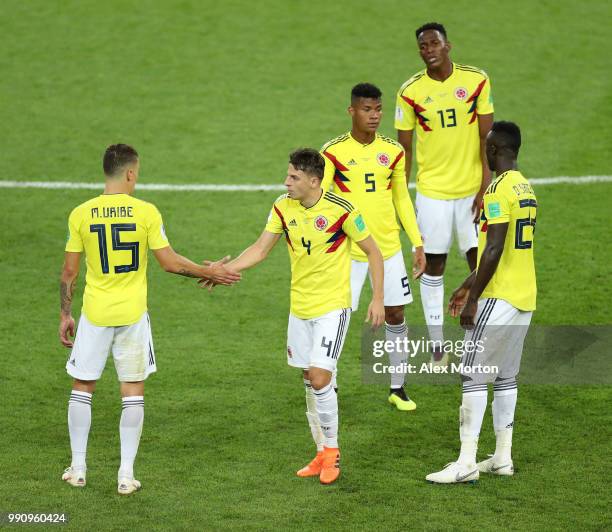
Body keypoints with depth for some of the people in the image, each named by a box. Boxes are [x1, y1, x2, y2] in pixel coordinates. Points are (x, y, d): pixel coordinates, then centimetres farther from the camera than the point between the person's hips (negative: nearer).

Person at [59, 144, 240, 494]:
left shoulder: (81, 214, -5)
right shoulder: (146, 212, -9)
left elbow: (69, 272, 0)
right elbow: (171, 263, -7)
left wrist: (66, 314, 12)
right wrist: (209, 273, 8)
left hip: (95, 313, 1)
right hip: (133, 314, -1)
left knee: (82, 387, 14)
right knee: (133, 391, 8)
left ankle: (78, 468, 18)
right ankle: (127, 474, 8)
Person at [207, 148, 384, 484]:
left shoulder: (341, 210, -16)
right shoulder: (283, 207, -2)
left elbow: (373, 252, -6)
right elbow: (261, 249, 4)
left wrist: (378, 299, -9)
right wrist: (225, 270, -10)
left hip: (332, 306, -5)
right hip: (299, 306, 6)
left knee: (319, 377, -13)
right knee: (309, 380, 10)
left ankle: (332, 450, 5)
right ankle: (322, 453, 22)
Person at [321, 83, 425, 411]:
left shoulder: (392, 151, 4)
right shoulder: (334, 152, -7)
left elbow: (402, 199, 13)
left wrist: (417, 243, 9)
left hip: (389, 248, 3)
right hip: (347, 251, -3)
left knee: (395, 315, 7)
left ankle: (398, 388, 20)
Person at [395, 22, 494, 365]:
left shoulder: (476, 80, -4)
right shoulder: (411, 91, -5)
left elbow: (487, 137, -3)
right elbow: (404, 148, 1)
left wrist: (486, 187, -9)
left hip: (472, 189, 0)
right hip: (432, 191, 0)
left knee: (480, 261, 2)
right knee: (433, 266, 5)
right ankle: (437, 346, 14)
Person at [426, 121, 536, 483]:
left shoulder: (499, 190, -16)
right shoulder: (526, 188, 13)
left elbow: (493, 251, -21)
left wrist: (473, 299, -15)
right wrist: (468, 285, 25)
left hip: (499, 299, -9)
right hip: (525, 299, 9)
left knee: (473, 375, -5)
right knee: (506, 376, 13)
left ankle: (467, 462, -6)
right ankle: (503, 457, 16)